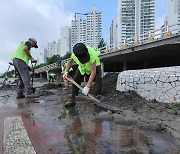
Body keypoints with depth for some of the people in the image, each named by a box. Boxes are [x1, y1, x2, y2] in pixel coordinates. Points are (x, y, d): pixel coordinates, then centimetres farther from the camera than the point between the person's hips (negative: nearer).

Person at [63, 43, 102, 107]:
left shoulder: (92, 55, -44)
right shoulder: (74, 54, -31)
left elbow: (93, 72, -43)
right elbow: (70, 62, -4)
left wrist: (87, 86, -45)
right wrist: (66, 72, -17)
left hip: (94, 66, -3)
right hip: (82, 67, 4)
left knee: (98, 79, -26)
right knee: (76, 80, -5)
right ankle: (72, 99, 3)